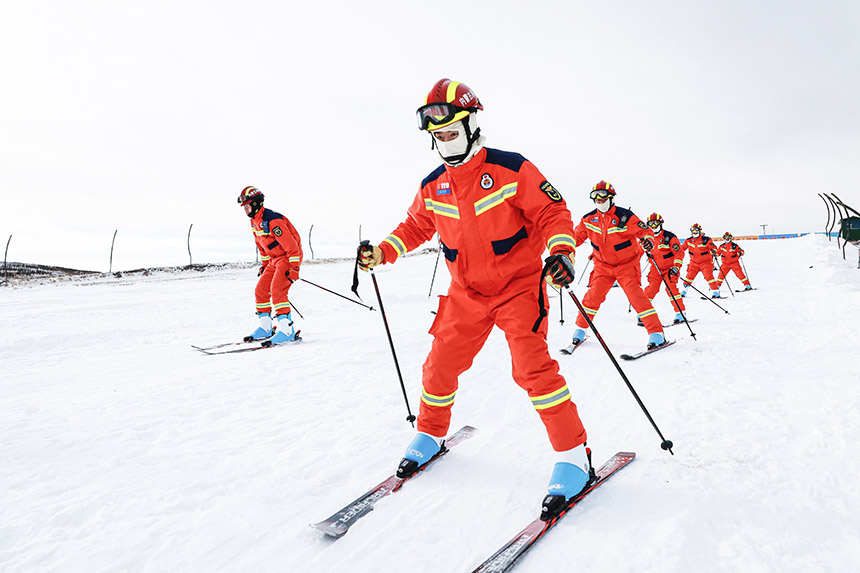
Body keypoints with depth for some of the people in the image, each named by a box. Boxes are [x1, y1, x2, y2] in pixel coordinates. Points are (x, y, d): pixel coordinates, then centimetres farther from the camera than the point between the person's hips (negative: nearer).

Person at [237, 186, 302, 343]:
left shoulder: (273, 221, -24)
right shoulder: (255, 222, 7)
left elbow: (291, 245, -26)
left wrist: (294, 268, -26)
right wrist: (264, 264, 22)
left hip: (289, 258, -9)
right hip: (274, 260, 10)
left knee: (277, 290, -22)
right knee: (260, 290, 5)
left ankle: (287, 330, -18)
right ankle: (265, 327, 16)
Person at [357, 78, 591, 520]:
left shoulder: (511, 170, -12)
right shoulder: (432, 186, 3)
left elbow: (553, 212, -9)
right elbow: (415, 226, 17)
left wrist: (561, 251, -26)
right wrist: (381, 252, 4)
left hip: (518, 285, -5)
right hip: (466, 293, 5)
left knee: (531, 365, -18)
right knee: (441, 363, 7)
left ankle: (573, 454, -3)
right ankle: (430, 434, 32)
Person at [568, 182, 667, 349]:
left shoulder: (624, 216, -15)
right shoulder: (588, 219, -3)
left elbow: (644, 231, -13)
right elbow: (577, 235, 9)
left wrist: (648, 240, -35)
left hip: (627, 264, -3)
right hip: (603, 265, 3)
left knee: (635, 295, -15)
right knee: (593, 295, -3)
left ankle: (656, 333, -10)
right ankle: (580, 329, 15)